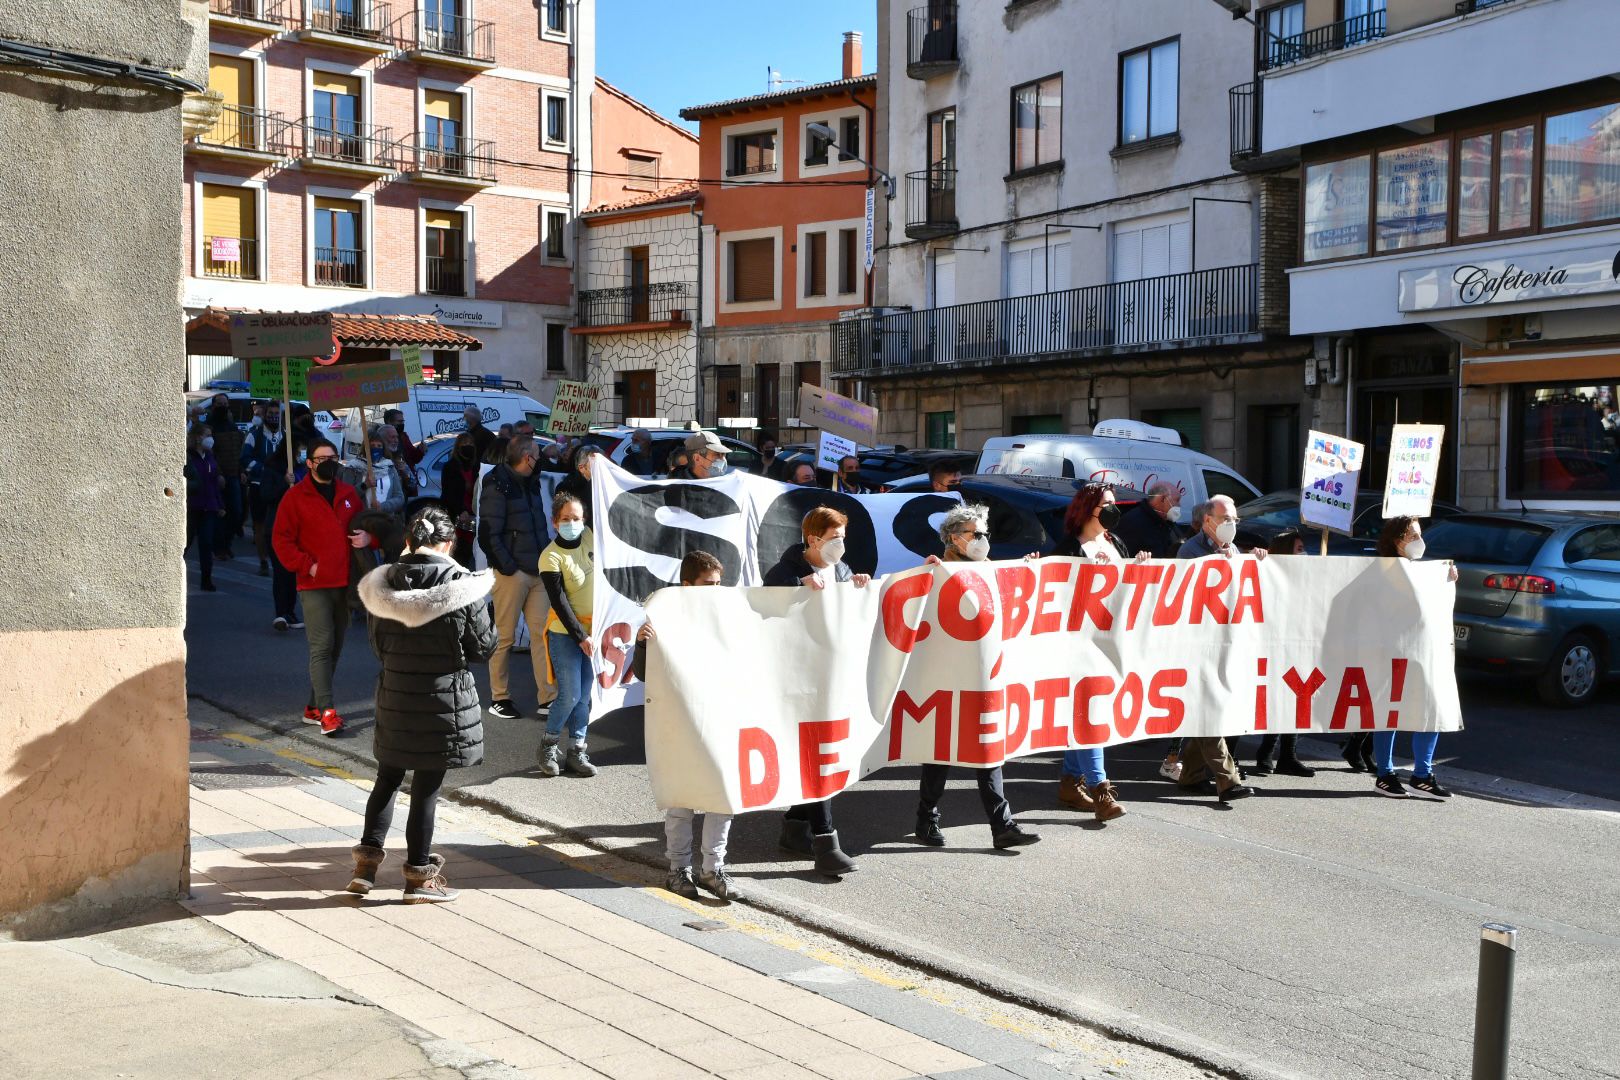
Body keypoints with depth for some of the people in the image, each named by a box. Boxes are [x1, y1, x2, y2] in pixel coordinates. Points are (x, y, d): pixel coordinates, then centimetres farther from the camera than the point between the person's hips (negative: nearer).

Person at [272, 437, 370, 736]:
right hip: (314, 586, -6)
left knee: (335, 647, 11)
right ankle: (327, 712, -16)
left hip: (344, 584, 6)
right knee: (322, 646, -13)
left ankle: (314, 707, 22)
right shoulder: (296, 496, -1)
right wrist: (306, 565, -12)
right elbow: (281, 540, -2)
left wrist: (368, 537, -2)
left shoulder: (348, 494, 13)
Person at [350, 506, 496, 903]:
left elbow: (377, 644, 8)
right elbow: (482, 648, -7)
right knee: (426, 786, 5)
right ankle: (419, 875, 14)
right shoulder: (461, 587, -15)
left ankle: (367, 861, 21)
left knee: (388, 778, 19)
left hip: (394, 697, 4)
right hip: (443, 702, -3)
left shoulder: (382, 585, -3)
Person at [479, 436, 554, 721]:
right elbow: (488, 535, -14)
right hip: (512, 572, -7)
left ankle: (547, 696, 6)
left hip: (537, 571, 7)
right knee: (504, 637, 0)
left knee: (542, 632, 3)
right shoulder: (497, 485, -10)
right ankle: (499, 698, 10)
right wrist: (509, 568, -15)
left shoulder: (531, 483, 15)